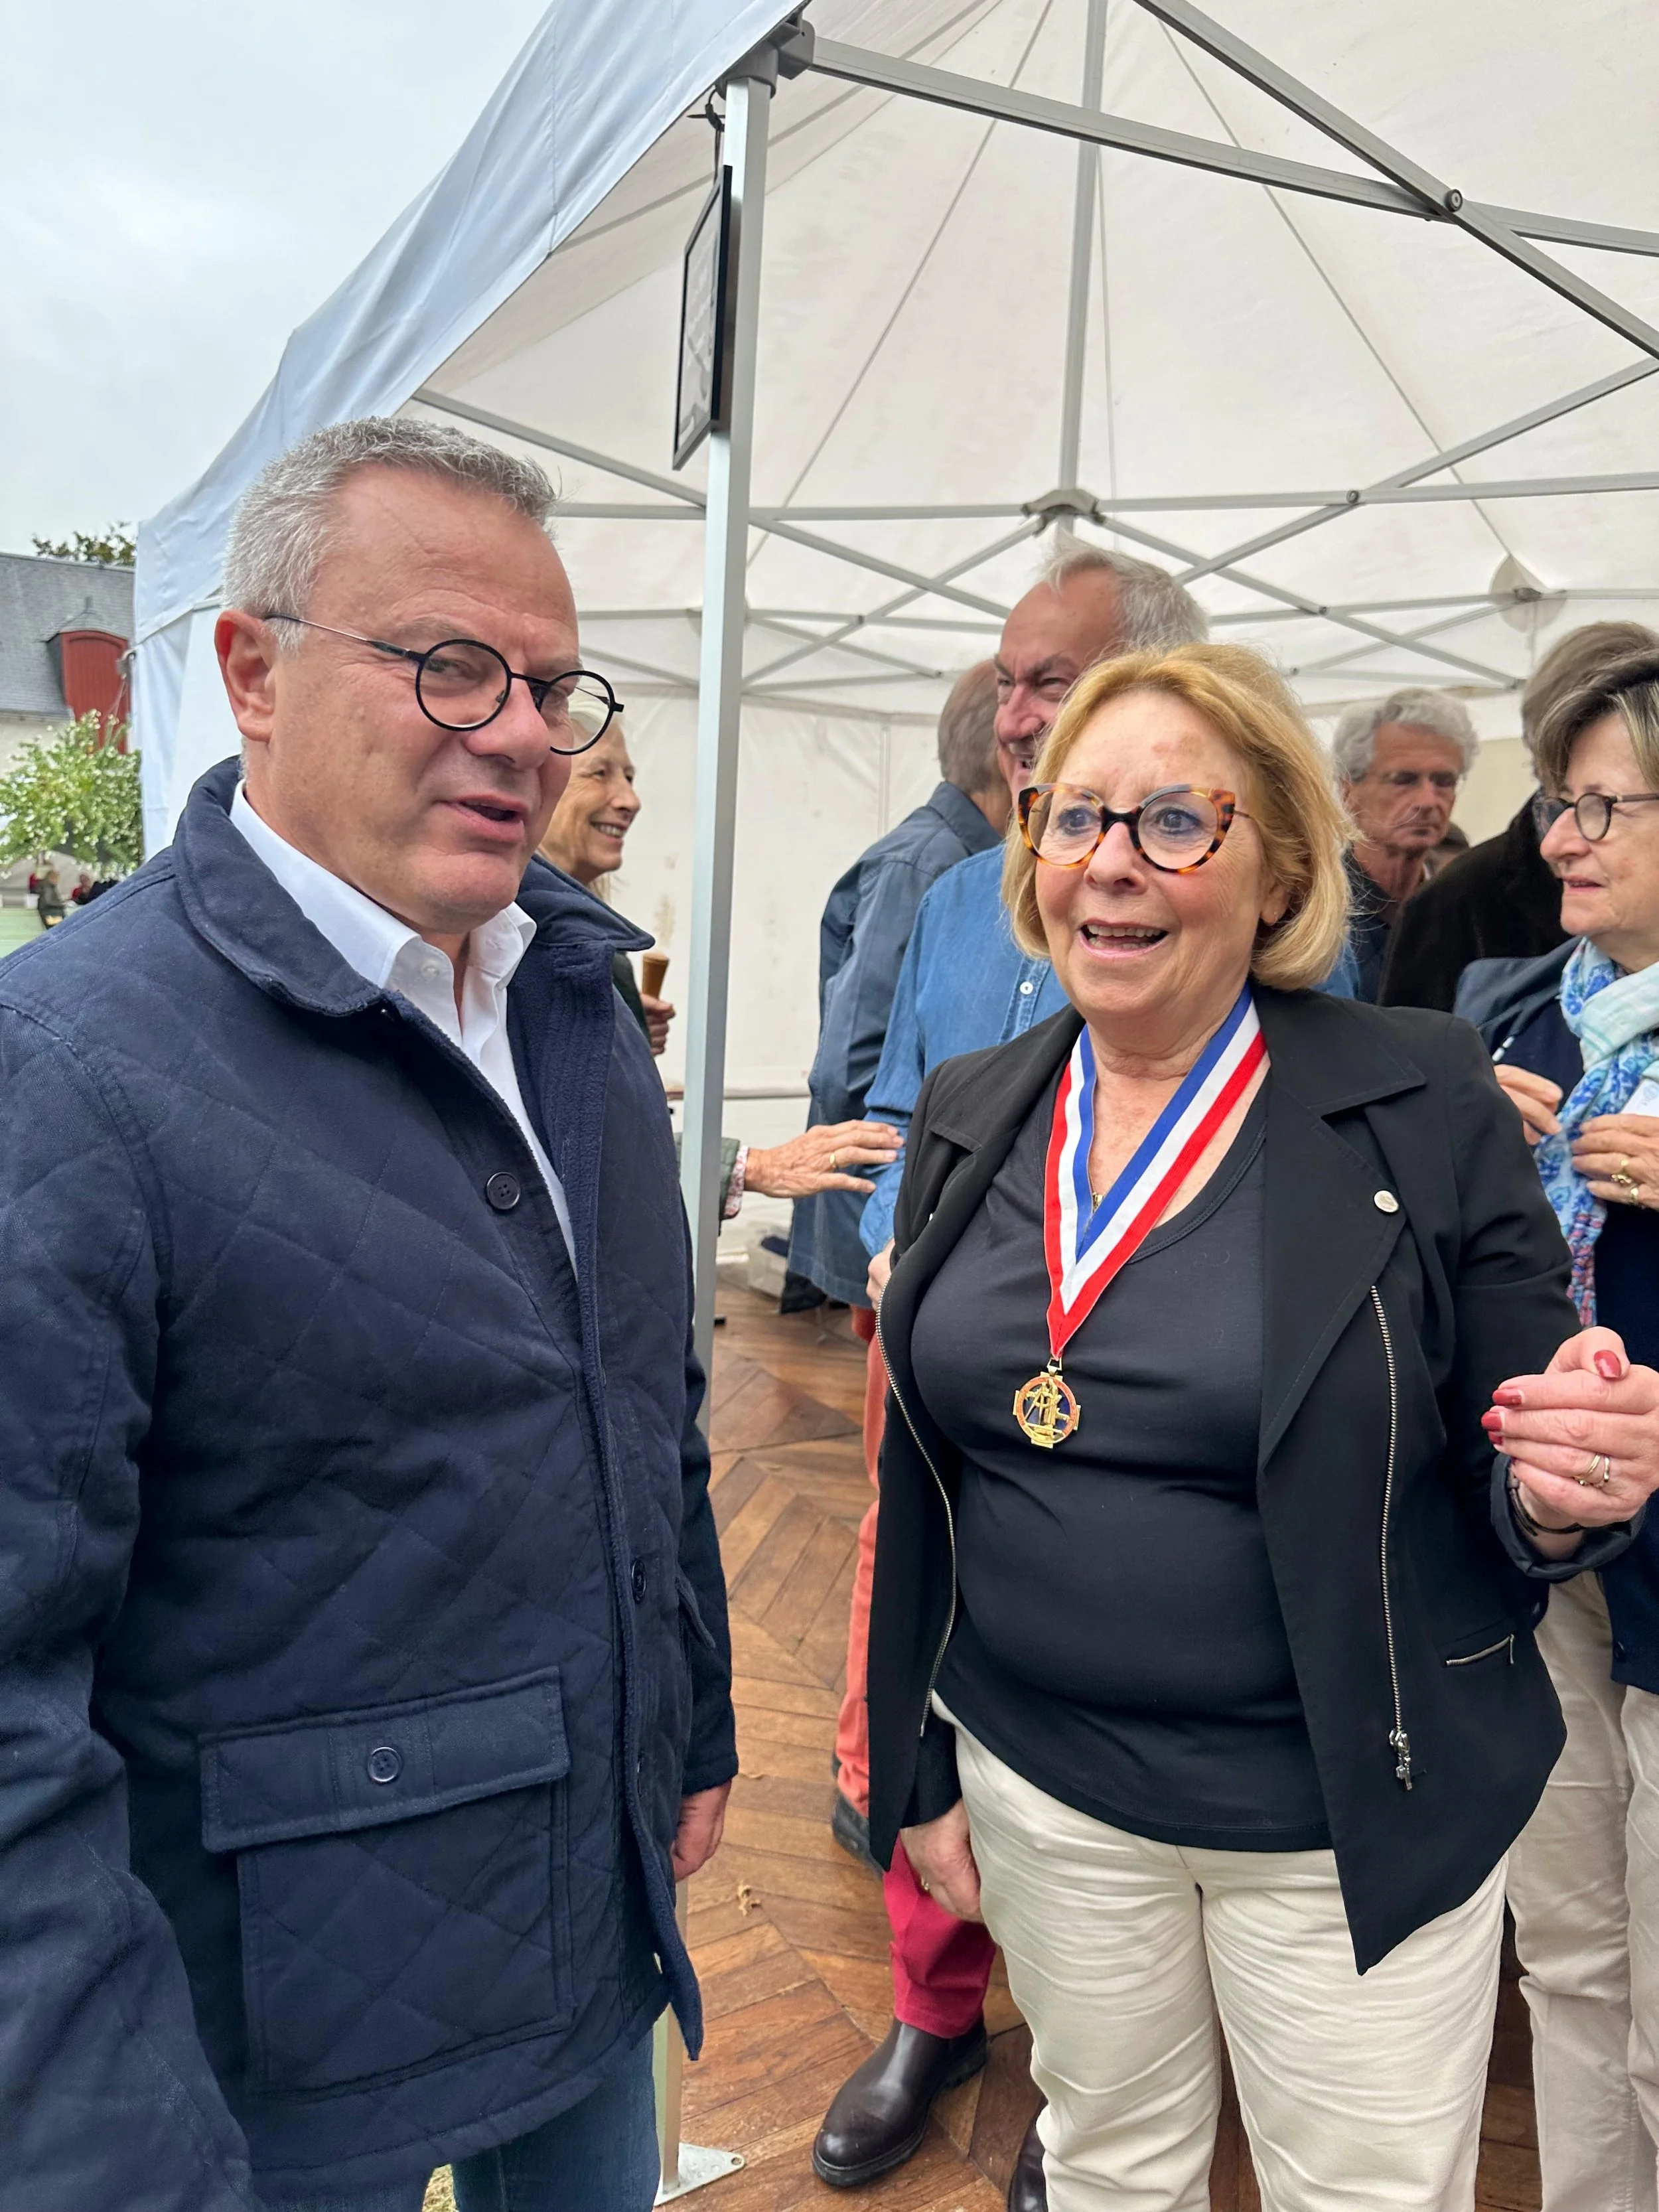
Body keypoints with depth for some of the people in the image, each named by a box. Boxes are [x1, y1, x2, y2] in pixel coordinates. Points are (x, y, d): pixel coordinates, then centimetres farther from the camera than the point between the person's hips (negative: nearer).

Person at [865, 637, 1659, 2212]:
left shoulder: (1424, 1101, -13)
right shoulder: (970, 1114, -2)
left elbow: (1510, 1479, -5)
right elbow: (923, 1475, 5)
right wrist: (913, 1763, 8)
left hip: (1352, 1815, -3)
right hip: (1037, 1783, 3)